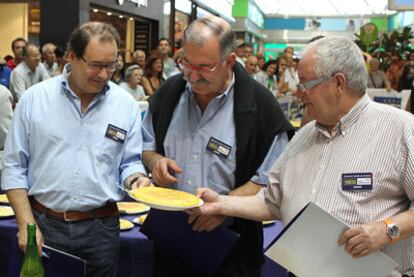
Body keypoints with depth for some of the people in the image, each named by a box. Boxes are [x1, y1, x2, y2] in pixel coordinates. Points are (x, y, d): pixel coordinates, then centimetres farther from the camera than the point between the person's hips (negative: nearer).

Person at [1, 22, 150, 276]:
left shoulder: (126, 105, 0)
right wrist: (27, 224, -7)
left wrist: (136, 179, -18)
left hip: (101, 227, 1)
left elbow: (130, 162, 5)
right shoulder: (34, 98, -3)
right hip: (43, 224, 0)